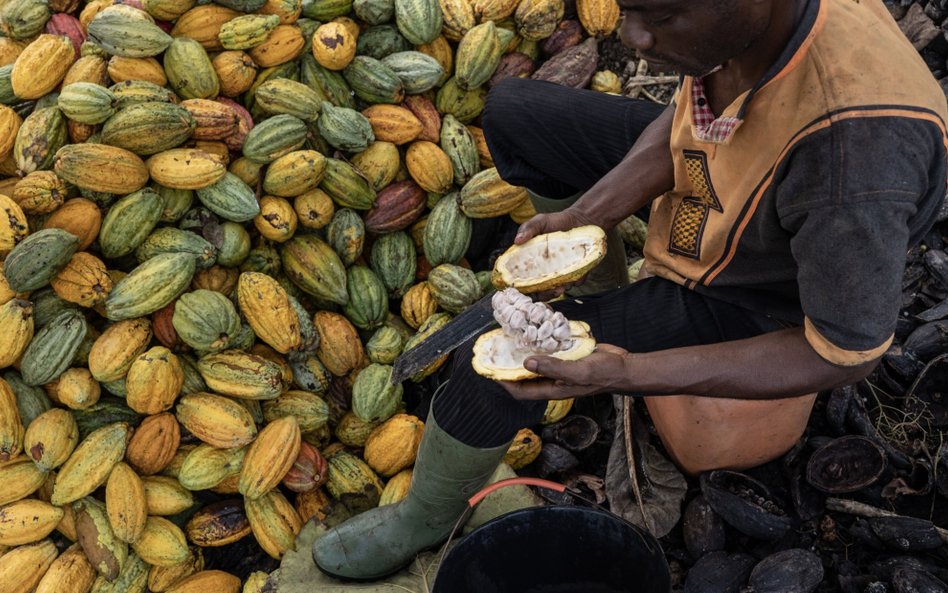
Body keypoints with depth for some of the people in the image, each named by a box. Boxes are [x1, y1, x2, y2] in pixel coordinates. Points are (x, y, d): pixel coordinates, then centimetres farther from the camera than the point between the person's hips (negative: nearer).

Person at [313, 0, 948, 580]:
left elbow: (845, 354, -29)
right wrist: (584, 216, -18)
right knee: (511, 111, 8)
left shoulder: (854, 150, -43)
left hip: (748, 294, -6)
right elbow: (688, 109, -4)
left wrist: (625, 375, -35)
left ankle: (424, 520, 16)